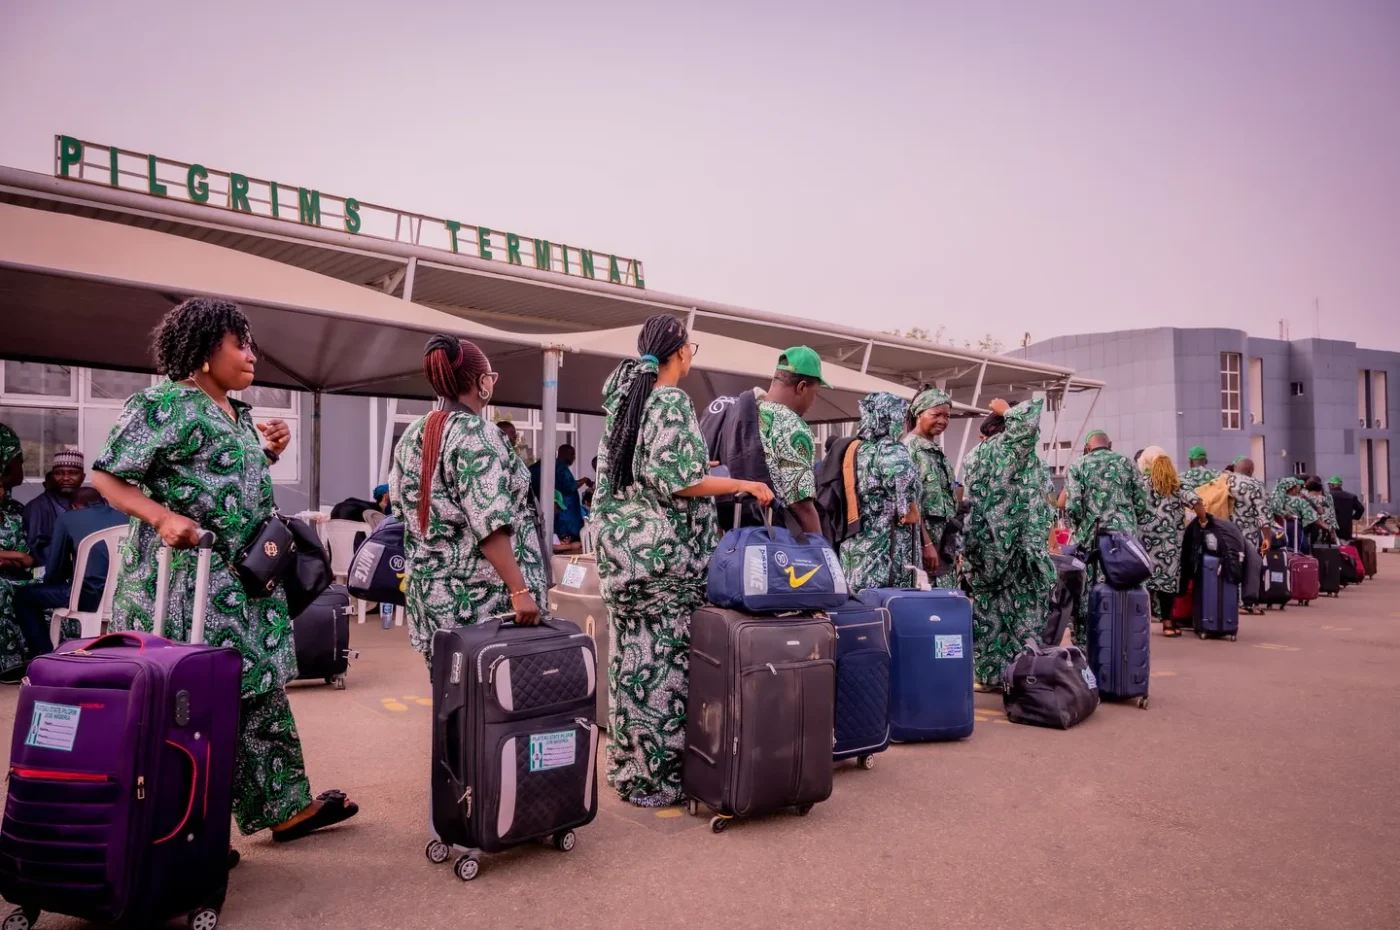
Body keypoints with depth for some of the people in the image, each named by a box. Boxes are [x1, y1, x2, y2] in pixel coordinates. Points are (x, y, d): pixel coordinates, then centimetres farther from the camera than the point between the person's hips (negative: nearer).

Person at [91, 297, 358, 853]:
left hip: (244, 585, 9)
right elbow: (106, 478, -11)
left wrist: (268, 453, 8)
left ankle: (287, 806, 23)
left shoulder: (240, 413, 15)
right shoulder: (165, 404, -11)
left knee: (262, 691, 13)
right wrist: (164, 517, -25)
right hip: (186, 584, -9)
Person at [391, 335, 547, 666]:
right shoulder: (477, 434, -14)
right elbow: (489, 525, -22)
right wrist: (519, 589, -21)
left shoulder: (412, 435, 9)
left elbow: (403, 511, 16)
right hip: (481, 594, -8)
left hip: (429, 590, 8)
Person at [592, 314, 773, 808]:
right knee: (663, 659, -1)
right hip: (664, 551, -9)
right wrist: (742, 484, -10)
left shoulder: (625, 398, 14)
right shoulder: (672, 402, -12)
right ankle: (655, 775, 8)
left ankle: (627, 763, 24)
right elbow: (676, 482, -19)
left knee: (632, 653, 14)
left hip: (622, 546, 9)